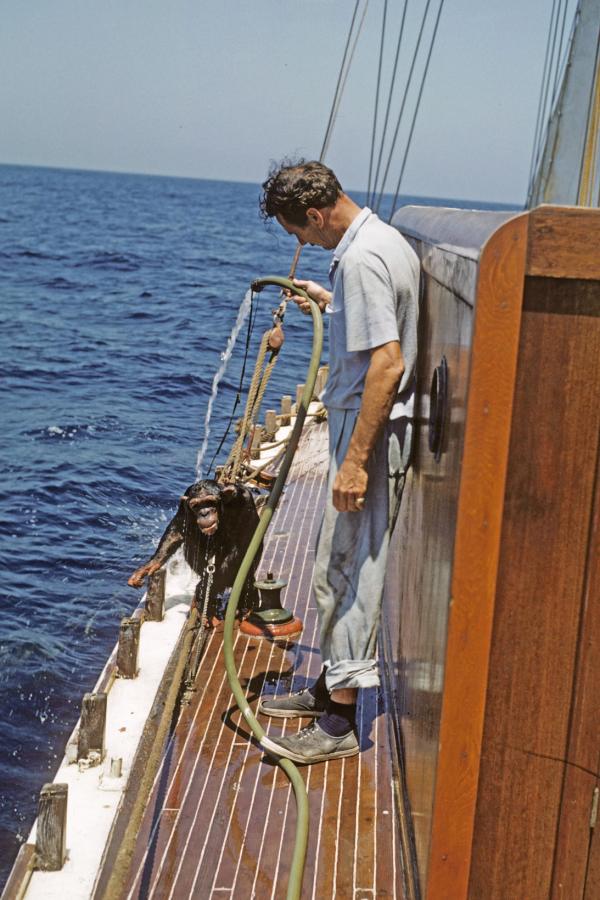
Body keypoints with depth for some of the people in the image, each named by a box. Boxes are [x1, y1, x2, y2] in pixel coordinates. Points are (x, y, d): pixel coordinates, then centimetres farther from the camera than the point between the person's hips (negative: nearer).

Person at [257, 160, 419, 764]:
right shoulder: (386, 239, 10)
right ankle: (329, 687, 32)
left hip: (369, 431, -10)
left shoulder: (360, 260, -22)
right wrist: (333, 305, 34)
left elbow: (387, 363, -28)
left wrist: (355, 460, -27)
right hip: (378, 426, 11)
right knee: (339, 565, 19)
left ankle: (339, 723, 4)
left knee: (349, 571, -4)